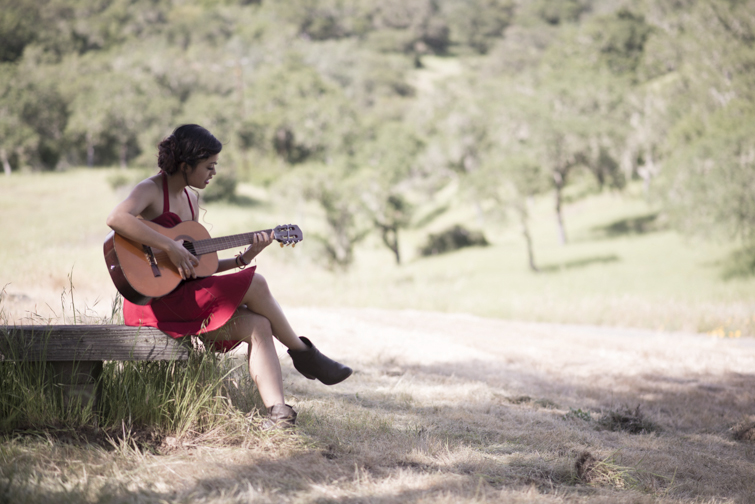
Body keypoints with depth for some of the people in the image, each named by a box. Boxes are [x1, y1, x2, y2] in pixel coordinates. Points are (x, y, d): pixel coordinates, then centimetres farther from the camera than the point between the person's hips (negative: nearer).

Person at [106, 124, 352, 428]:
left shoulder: (191, 199, 18)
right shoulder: (151, 190, -8)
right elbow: (116, 219, -31)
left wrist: (243, 259, 6)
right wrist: (170, 248, -30)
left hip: (183, 293, 8)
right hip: (153, 299, -8)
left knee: (257, 326, -14)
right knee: (254, 284, -16)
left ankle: (277, 410, -25)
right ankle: (303, 353, 3)